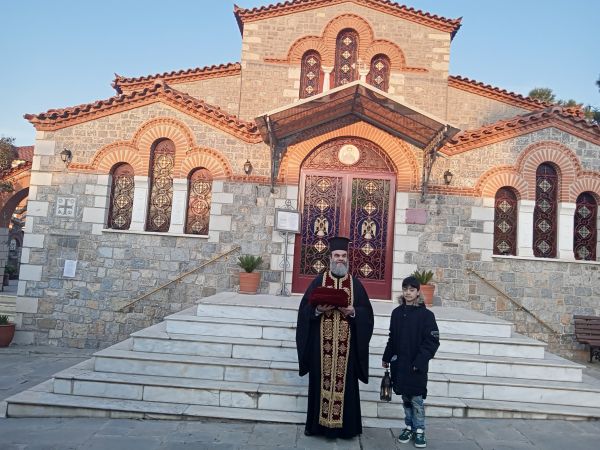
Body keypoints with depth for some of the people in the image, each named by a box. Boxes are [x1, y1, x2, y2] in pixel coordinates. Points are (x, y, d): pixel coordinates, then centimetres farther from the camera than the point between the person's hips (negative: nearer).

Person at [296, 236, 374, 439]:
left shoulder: (355, 284, 8)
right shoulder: (318, 281, 6)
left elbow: (367, 313, 4)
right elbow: (304, 309, 2)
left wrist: (353, 311, -15)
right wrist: (318, 310, -17)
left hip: (346, 346, 1)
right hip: (322, 344, 0)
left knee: (345, 382, 4)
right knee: (320, 382, 5)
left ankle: (345, 426, 16)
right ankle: (317, 424, 17)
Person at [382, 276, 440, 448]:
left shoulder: (426, 314, -8)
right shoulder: (397, 313, 6)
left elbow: (432, 341, -10)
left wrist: (420, 361, -16)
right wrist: (386, 357, 12)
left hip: (416, 365, -4)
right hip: (399, 364, 4)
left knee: (416, 398, 1)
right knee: (405, 398, 13)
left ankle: (419, 431, 15)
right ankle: (409, 427, 26)